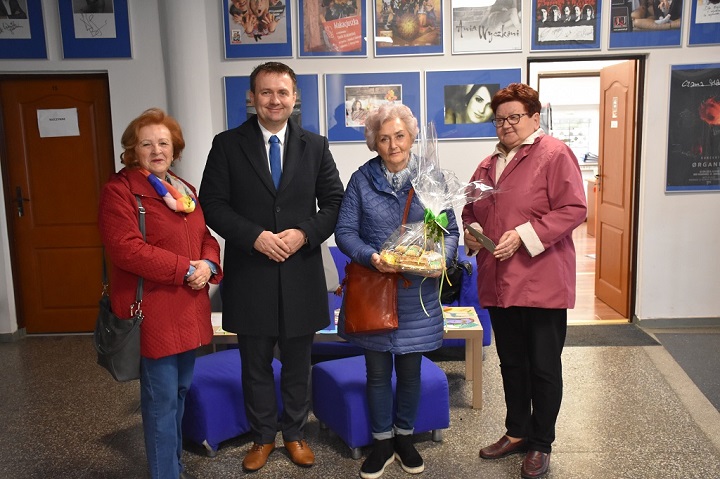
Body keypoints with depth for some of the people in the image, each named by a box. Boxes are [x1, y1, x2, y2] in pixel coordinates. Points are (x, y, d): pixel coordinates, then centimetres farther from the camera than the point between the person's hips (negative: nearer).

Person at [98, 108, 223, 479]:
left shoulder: (183, 190, 15)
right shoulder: (119, 190, -9)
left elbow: (205, 237, 17)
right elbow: (125, 248, -20)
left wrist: (207, 264, -7)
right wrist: (185, 268, -20)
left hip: (188, 309, 8)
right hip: (152, 312, -7)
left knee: (180, 392, 18)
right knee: (161, 399, 0)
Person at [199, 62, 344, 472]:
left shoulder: (315, 146, 4)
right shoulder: (228, 145, 0)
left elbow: (334, 202, 4)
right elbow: (213, 204, -4)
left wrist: (304, 234, -13)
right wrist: (255, 236, -17)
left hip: (301, 273, 1)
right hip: (249, 273, -1)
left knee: (298, 364, 14)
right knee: (256, 365, 13)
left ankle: (295, 433, 34)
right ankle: (263, 437, 32)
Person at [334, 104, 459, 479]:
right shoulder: (362, 180, -1)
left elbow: (450, 230, 3)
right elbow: (344, 231, -3)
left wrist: (440, 258, -18)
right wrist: (371, 256, -21)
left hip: (416, 294, 1)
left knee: (410, 370, 13)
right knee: (377, 371, 10)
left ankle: (404, 437, 35)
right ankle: (382, 443, 29)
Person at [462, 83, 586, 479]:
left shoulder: (555, 154, -7)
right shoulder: (489, 164, 14)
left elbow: (573, 209, -16)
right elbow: (471, 211, 22)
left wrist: (523, 235, -22)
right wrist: (470, 233, 1)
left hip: (541, 281, -6)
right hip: (499, 282, 7)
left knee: (543, 367, 6)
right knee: (511, 363, 18)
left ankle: (541, 444, 23)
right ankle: (517, 432, 34)